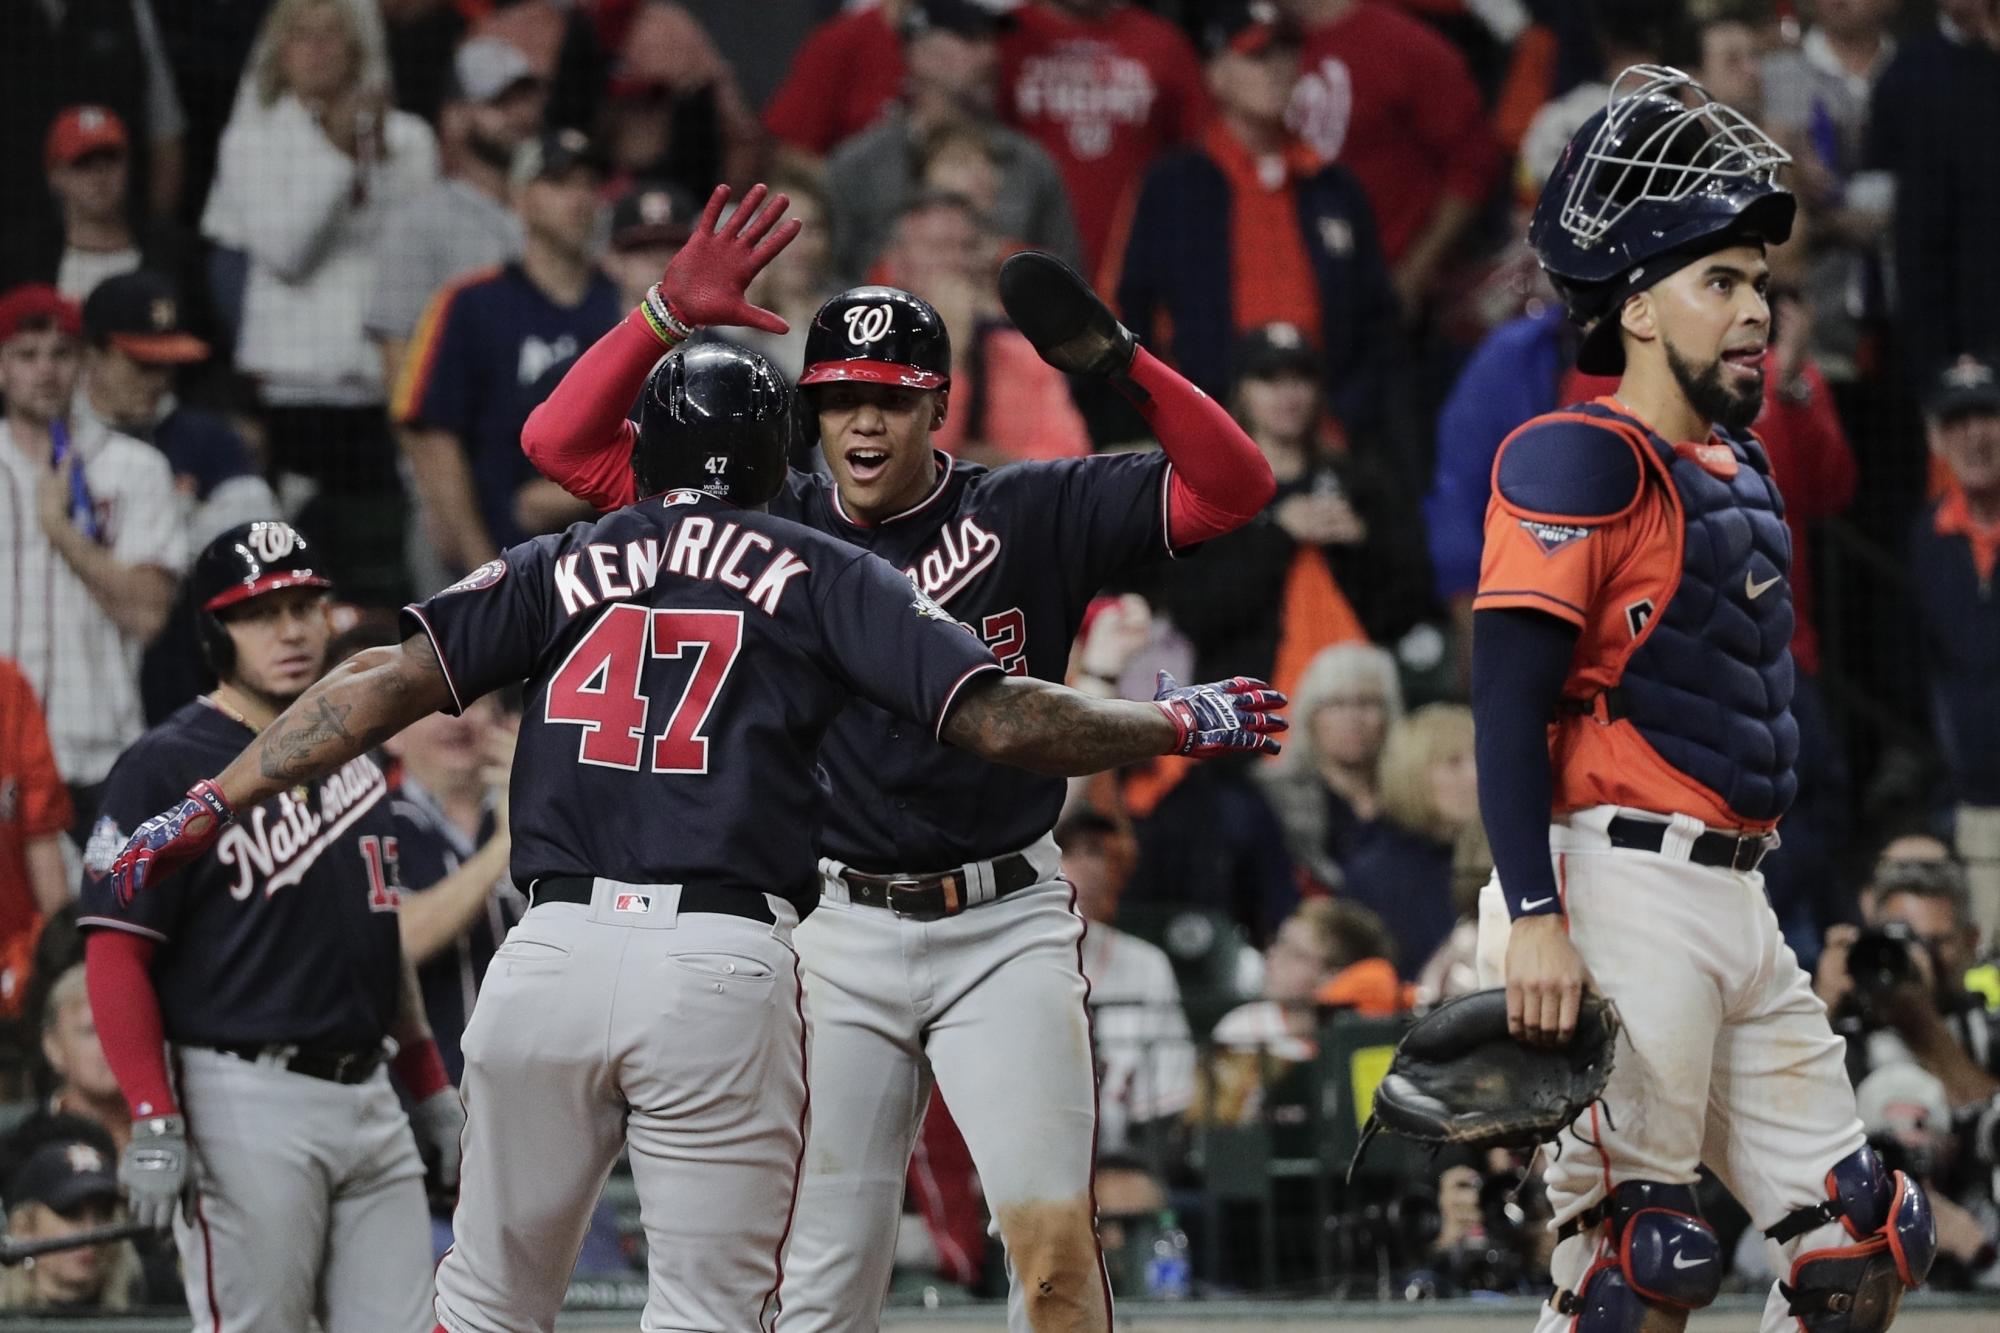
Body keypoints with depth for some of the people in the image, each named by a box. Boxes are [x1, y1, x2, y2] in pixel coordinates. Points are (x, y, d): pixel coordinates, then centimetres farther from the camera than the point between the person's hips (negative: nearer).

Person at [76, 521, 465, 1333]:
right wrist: (153, 1124, -20)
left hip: (369, 1101, 7)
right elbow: (115, 954, -11)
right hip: (246, 1105, -7)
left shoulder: (352, 762, 17)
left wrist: (433, 1093, 21)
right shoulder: (166, 769, -6)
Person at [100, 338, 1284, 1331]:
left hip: (551, 955, 2)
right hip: (725, 971, -2)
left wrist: (211, 807, 3)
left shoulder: (563, 568, 15)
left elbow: (392, 680, 3)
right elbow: (1001, 720, 2)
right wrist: (1182, 725, 16)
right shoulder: (821, 575, 11)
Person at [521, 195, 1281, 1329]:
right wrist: (670, 312, -10)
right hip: (837, 934, 1)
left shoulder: (1032, 514, 2)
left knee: (1053, 1238, -14)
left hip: (1005, 925, -1)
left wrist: (1118, 361, -19)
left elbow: (1235, 486, -6)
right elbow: (564, 442, 1)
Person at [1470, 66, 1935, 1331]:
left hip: (1733, 902, 9)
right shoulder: (1580, 463, -9)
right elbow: (1508, 703, -16)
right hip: (1617, 888, -9)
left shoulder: (1739, 466, 18)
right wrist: (1532, 921, -24)